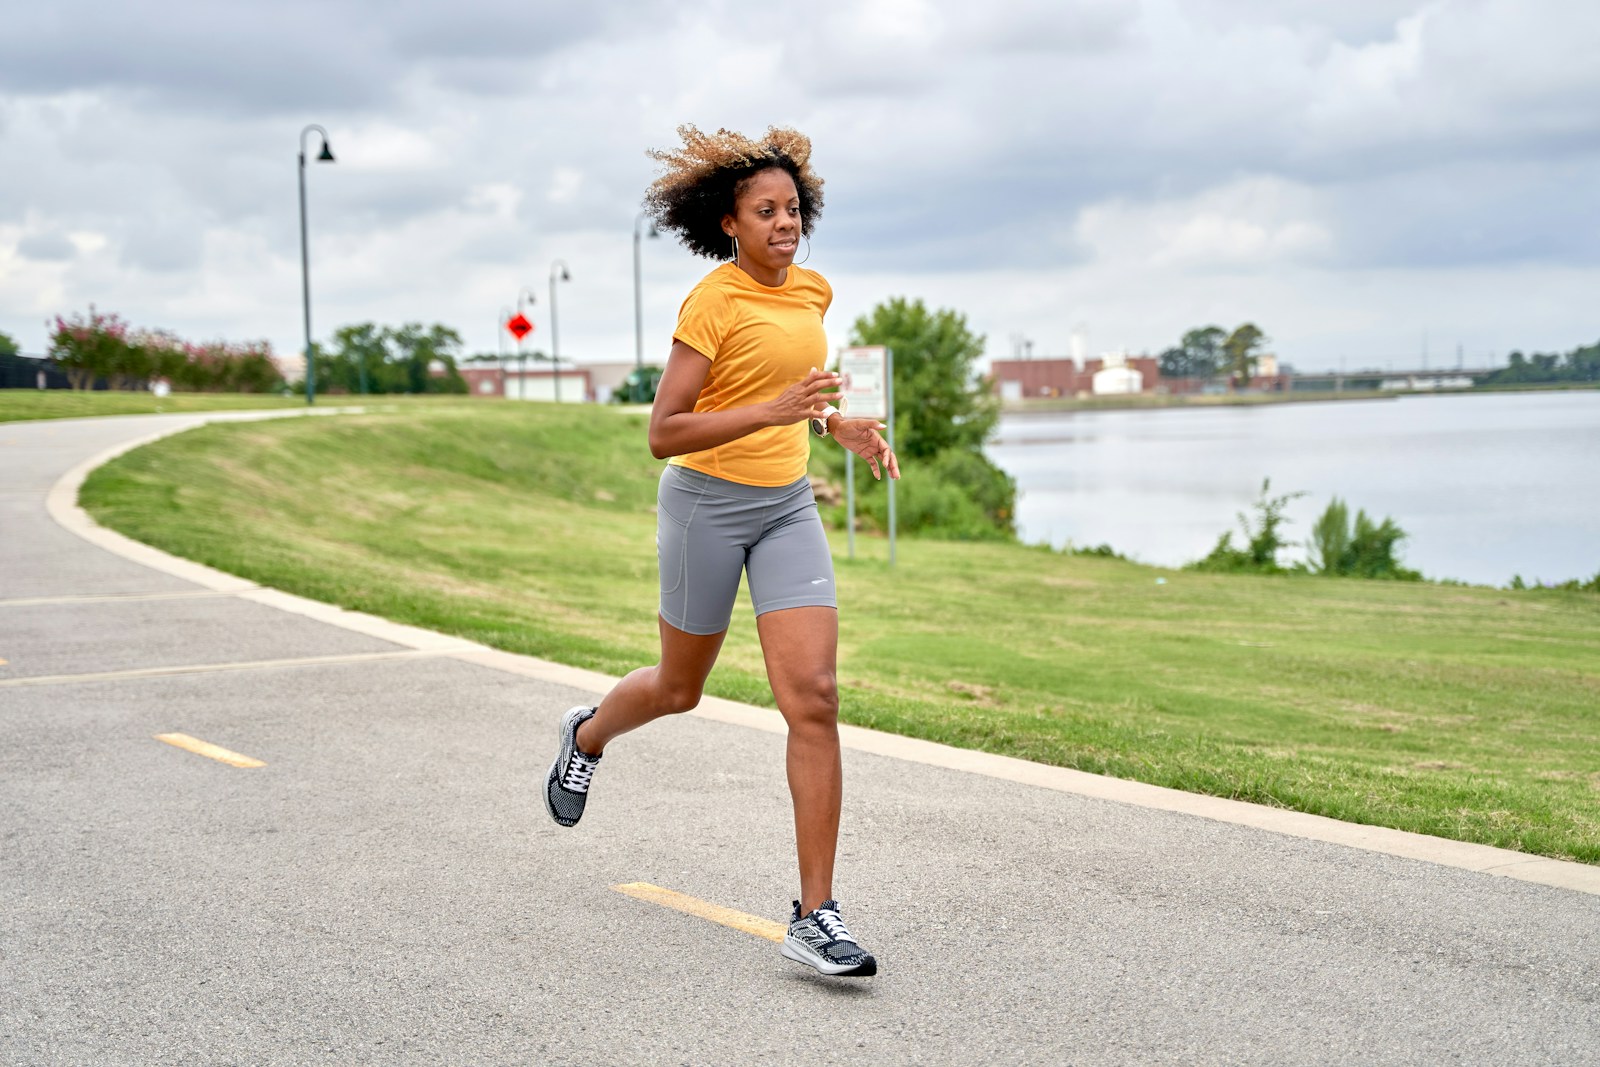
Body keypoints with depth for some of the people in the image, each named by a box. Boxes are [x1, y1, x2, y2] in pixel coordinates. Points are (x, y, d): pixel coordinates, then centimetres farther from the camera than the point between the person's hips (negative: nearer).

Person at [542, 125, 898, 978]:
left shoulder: (812, 290, 5)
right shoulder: (711, 302, -16)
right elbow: (662, 434, -20)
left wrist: (837, 424, 8)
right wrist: (772, 411, -30)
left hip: (787, 507, 5)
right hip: (706, 502, -4)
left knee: (814, 699, -11)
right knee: (679, 689, 15)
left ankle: (814, 916, -8)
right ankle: (587, 735, 53)